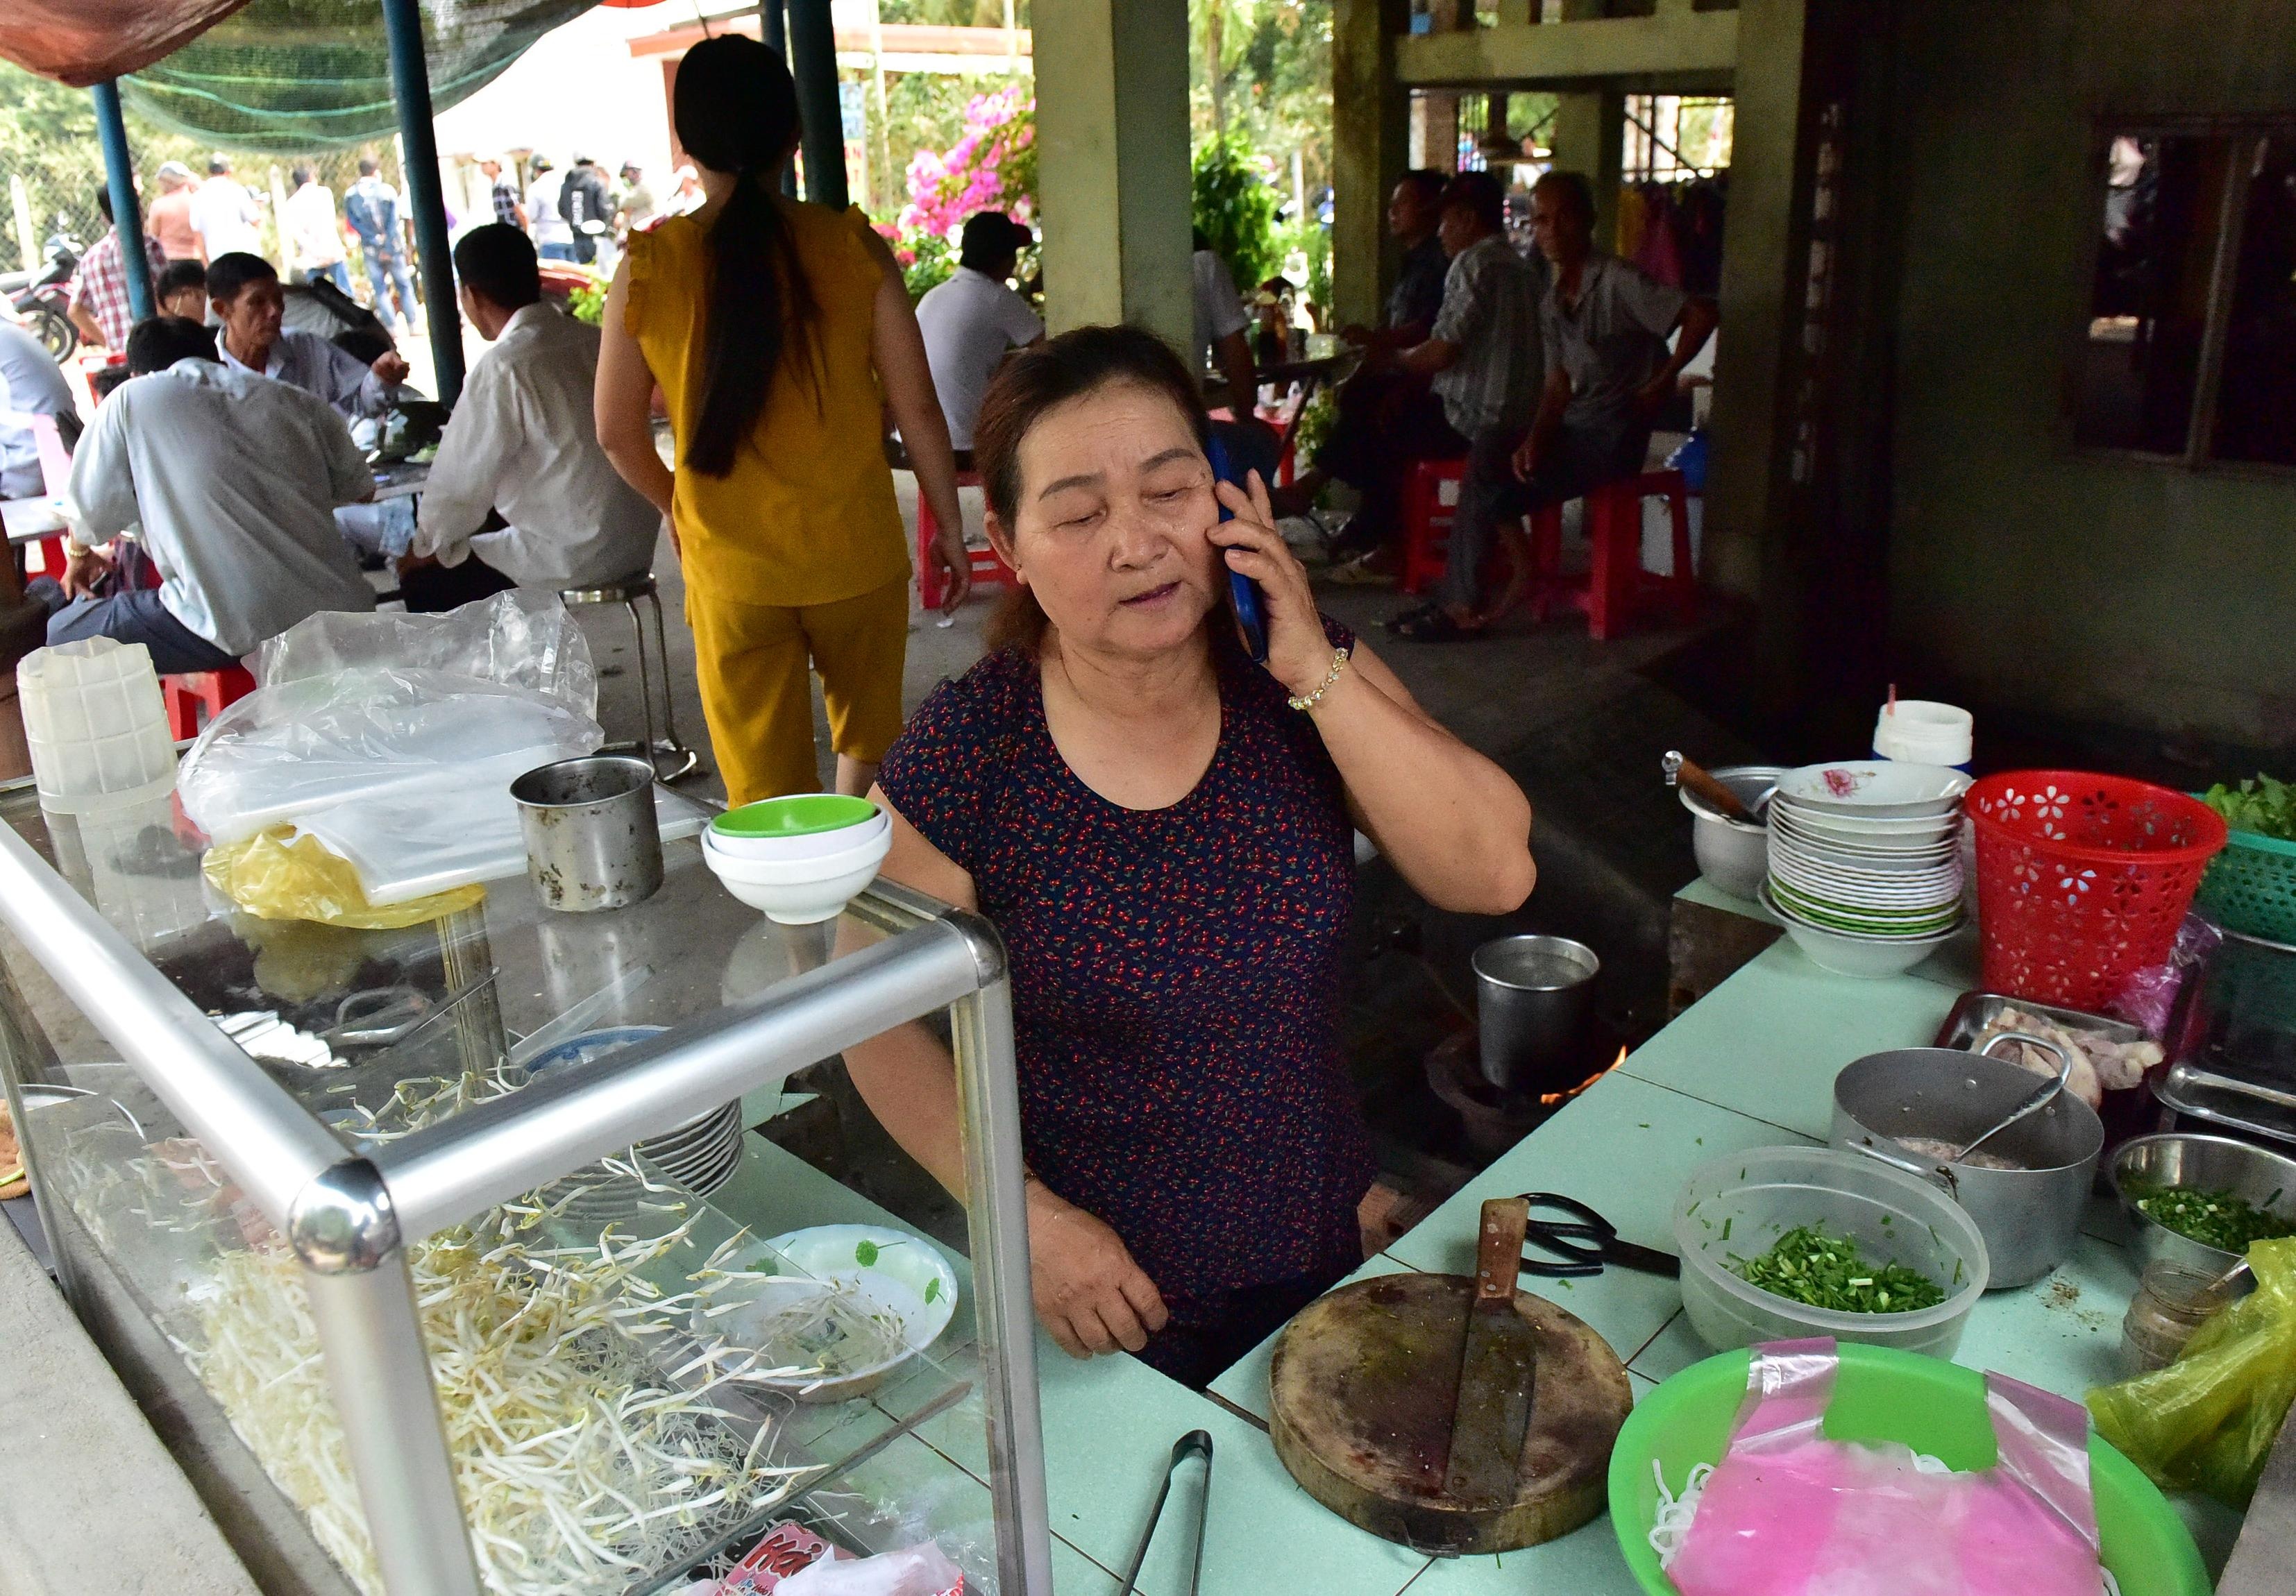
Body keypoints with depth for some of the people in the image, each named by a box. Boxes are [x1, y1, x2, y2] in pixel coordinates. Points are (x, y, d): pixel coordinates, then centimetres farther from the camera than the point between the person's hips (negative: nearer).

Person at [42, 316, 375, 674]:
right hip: (339, 616, 5)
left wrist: (78, 556, 33)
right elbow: (356, 489, 20)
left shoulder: (131, 400, 4)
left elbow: (93, 508, 10)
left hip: (235, 631, -5)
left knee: (64, 632, 17)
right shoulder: (295, 401, 12)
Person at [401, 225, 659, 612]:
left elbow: (462, 479, -10)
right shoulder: (594, 340, 5)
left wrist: (424, 547, 10)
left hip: (575, 560, -8)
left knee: (422, 582, 6)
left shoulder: (503, 367, -17)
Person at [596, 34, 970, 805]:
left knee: (766, 788, 11)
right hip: (856, 553, 0)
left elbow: (618, 433, 2)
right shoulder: (854, 246, -9)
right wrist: (950, 526, 6)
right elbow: (916, 406, -6)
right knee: (869, 739, 25)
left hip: (731, 570, 0)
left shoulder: (648, 268, -7)